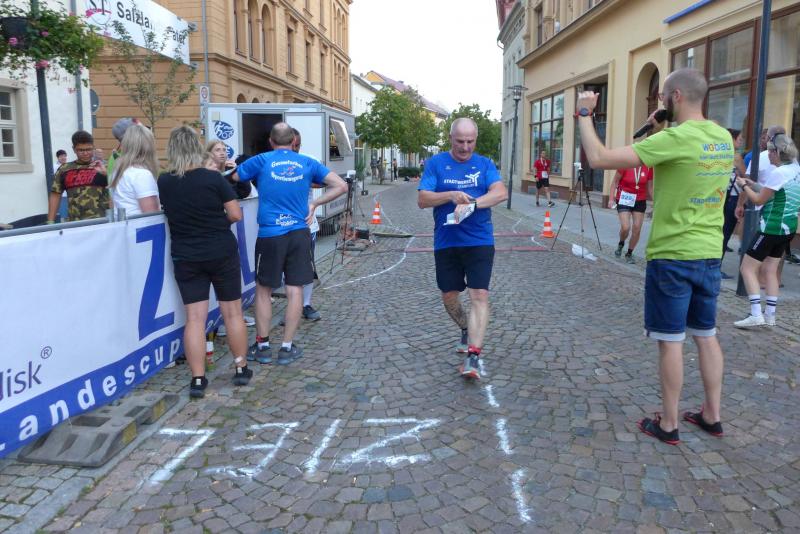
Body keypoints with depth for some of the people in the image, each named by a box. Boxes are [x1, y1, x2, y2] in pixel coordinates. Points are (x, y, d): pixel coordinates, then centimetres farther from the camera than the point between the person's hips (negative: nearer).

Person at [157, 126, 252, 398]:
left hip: (186, 257, 2)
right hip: (222, 253, -2)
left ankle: (198, 379, 4)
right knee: (232, 312, 10)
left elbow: (165, 211, 11)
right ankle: (241, 369, 20)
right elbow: (236, 214, -10)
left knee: (194, 318, 4)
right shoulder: (213, 178, -12)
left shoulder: (164, 182, -3)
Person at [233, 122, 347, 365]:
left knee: (263, 289, 12)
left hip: (270, 235, -1)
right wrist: (315, 203, 6)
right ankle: (287, 347, 14)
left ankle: (262, 346, 19)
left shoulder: (261, 161, 0)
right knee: (295, 289, 7)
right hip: (299, 233, 2)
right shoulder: (308, 163, 6)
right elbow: (341, 186, 3)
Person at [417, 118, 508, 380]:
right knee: (449, 296, 12)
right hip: (446, 242, 2)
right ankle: (467, 331, 40)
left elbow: (501, 193, -12)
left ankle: (473, 356, -11)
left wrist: (471, 204, -26)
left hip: (479, 242, -1)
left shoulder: (485, 164, 4)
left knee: (480, 295, -11)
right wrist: (451, 195, -21)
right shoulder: (436, 163, 2)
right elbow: (422, 200, -5)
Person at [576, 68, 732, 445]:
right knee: (706, 336, 16)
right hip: (709, 254, 7)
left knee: (670, 340, 3)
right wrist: (658, 129, 11)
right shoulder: (723, 138, 6)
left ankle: (667, 425, 14)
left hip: (672, 256, -7)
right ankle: (712, 415, 27)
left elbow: (599, 159, -23)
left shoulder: (676, 138, -19)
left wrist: (584, 114, -8)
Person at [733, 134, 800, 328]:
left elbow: (759, 200, -12)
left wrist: (744, 185, 2)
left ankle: (756, 315, -9)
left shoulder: (779, 173, -18)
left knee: (748, 268, -3)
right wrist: (753, 184, 11)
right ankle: (770, 316, 15)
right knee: (770, 270, 14)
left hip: (772, 228, -9)